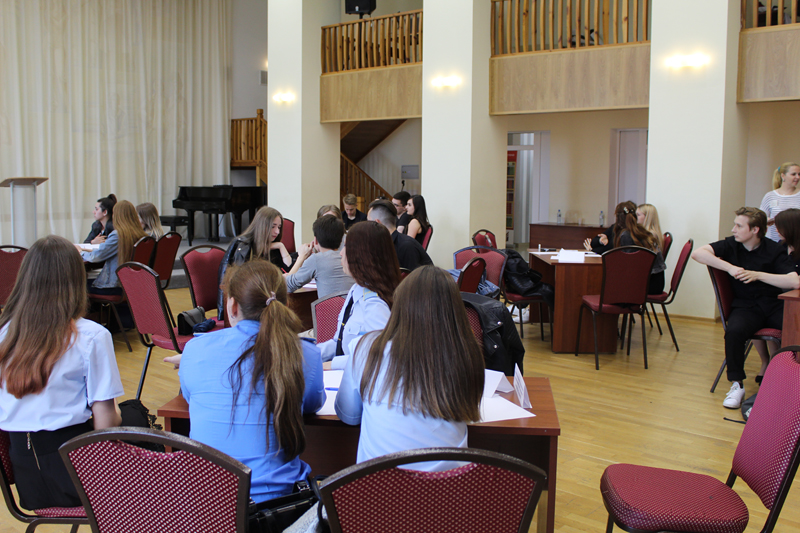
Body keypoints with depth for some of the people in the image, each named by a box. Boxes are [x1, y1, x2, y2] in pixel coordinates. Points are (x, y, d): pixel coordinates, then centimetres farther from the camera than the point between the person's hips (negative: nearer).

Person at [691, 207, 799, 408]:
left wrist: (758, 275, -16)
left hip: (774, 304, 1)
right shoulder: (731, 245, 4)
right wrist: (730, 267, -18)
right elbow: (697, 253, -12)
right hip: (745, 306, 0)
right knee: (734, 331, -33)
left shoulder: (774, 250, 0)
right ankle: (737, 385, -18)